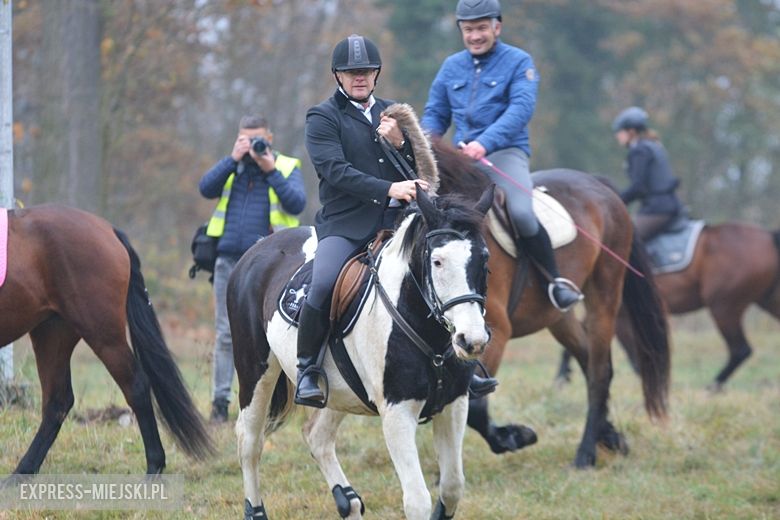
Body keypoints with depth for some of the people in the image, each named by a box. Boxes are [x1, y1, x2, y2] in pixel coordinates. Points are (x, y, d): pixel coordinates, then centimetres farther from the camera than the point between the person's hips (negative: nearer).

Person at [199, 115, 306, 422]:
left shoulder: (286, 167, 8)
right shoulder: (231, 167, 15)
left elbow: (297, 203, -7)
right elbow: (206, 189, -1)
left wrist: (271, 171, -11)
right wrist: (233, 159, -6)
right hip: (229, 260, 2)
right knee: (226, 334, 3)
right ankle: (220, 401, 4)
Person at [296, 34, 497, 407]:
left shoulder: (391, 114, 20)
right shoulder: (322, 118, 2)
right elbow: (336, 171, -12)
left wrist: (401, 142, -5)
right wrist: (388, 190, -24)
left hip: (394, 221, 5)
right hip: (344, 224, -5)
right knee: (322, 285, -29)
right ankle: (307, 370, -14)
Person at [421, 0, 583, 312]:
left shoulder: (518, 62, 1)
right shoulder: (452, 66, 16)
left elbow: (522, 108, -14)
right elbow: (435, 114, 19)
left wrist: (485, 142, -28)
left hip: (506, 151, -5)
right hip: (461, 156, 5)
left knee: (521, 213, -30)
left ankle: (556, 281, -12)